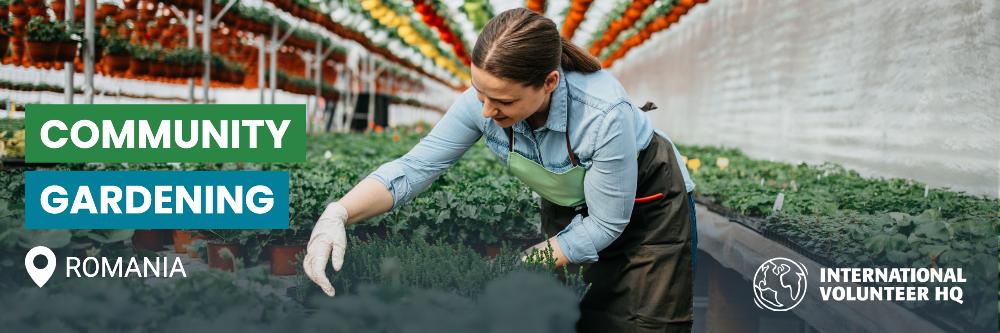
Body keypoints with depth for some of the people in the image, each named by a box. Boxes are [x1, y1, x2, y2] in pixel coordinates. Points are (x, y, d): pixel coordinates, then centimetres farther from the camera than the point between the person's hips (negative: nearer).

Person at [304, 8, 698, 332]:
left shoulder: (605, 114, -39)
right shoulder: (483, 101, -26)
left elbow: (605, 224, -28)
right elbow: (415, 167, -22)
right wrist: (338, 213, -38)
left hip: (647, 203, -4)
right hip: (570, 204, 4)